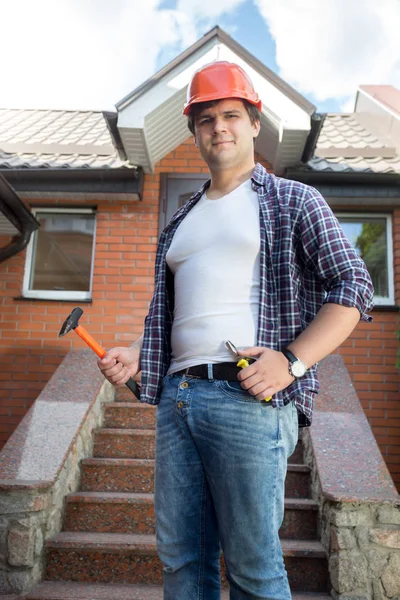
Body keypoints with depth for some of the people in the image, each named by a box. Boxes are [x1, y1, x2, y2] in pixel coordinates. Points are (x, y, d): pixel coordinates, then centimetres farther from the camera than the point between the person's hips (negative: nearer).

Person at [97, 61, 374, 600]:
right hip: (176, 395, 6)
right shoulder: (180, 223, 22)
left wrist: (292, 360, -14)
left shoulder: (293, 201, 6)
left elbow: (353, 287, -2)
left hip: (248, 396, -5)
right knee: (180, 556, 12)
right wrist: (137, 356, 9)